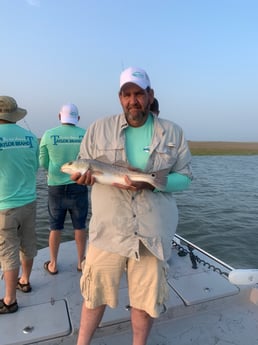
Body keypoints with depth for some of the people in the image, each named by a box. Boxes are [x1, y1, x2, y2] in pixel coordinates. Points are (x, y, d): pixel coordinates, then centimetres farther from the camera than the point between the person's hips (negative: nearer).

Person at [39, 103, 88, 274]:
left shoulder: (48, 135, -6)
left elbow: (43, 163, 1)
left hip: (56, 187, 0)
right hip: (79, 186, 0)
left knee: (56, 228, 15)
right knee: (80, 226, 14)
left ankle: (53, 264, 30)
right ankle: (81, 261, 28)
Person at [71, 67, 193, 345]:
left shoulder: (173, 133, 3)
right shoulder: (99, 128, 2)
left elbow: (184, 177, 0)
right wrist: (82, 174, -19)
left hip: (153, 232, 1)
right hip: (108, 229, 0)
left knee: (146, 298, 15)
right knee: (95, 292, 13)